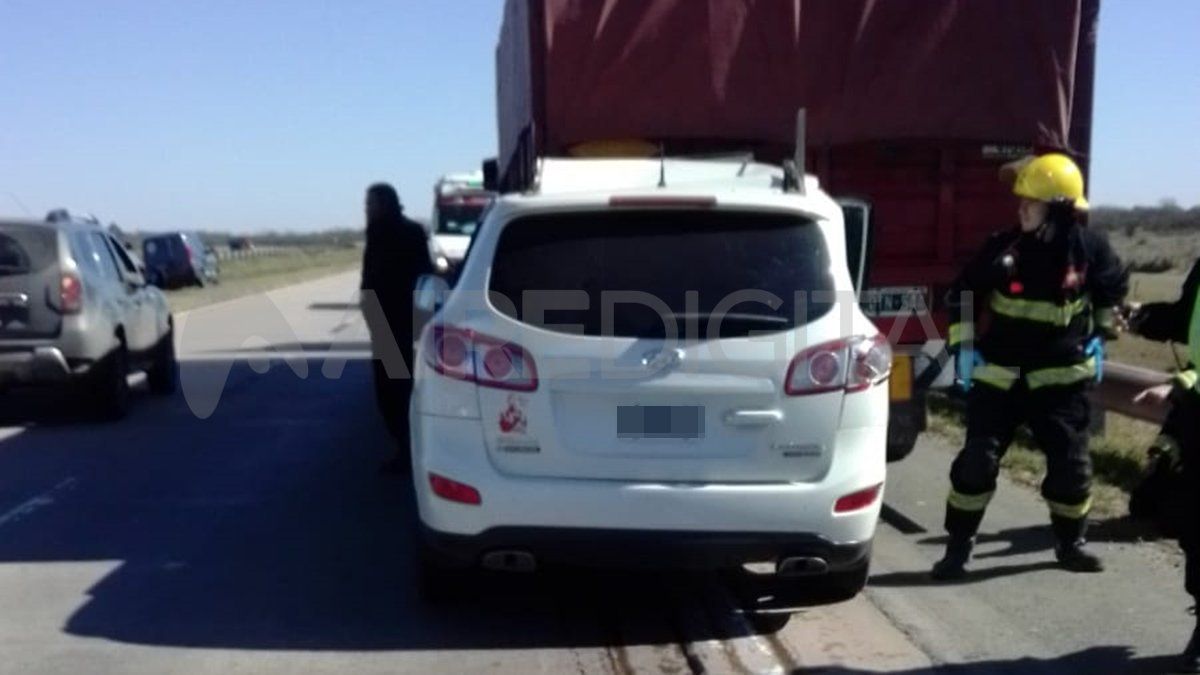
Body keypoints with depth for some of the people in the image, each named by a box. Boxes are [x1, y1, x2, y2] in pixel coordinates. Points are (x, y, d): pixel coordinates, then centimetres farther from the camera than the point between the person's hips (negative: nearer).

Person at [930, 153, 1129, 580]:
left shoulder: (1089, 248, -7)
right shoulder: (1004, 248, -8)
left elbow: (1115, 287, 15)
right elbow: (964, 293, 5)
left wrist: (1101, 335, 11)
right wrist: (962, 345, 0)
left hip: (1060, 378, 0)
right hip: (999, 376, 0)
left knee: (1071, 465, 5)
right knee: (977, 461, -5)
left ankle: (1070, 543, 27)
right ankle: (959, 548, 7)